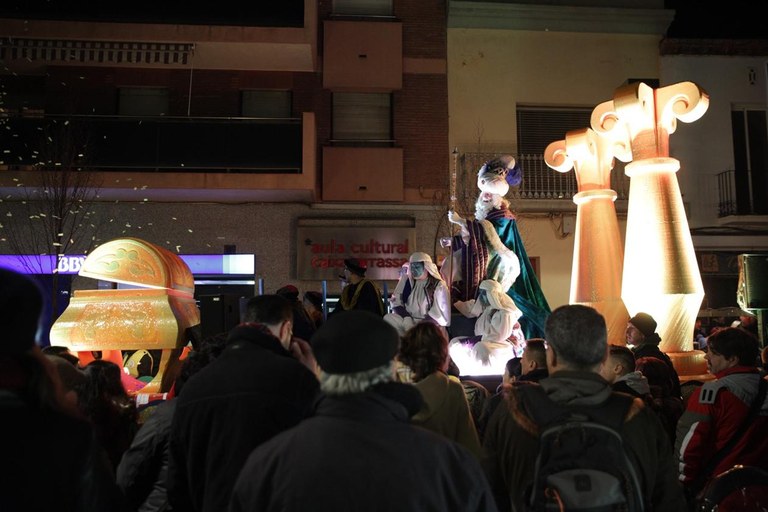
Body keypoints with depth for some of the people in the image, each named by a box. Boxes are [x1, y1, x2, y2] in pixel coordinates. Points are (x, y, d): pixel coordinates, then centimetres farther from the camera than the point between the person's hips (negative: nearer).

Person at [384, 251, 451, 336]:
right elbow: (396, 303, 4)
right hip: (407, 320, 4)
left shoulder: (438, 286, -5)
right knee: (388, 318, -23)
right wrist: (407, 319, -14)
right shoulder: (406, 281, 8)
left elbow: (439, 314, -9)